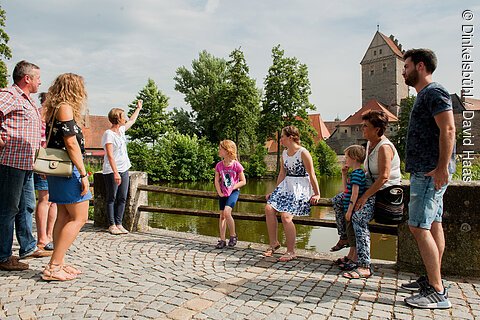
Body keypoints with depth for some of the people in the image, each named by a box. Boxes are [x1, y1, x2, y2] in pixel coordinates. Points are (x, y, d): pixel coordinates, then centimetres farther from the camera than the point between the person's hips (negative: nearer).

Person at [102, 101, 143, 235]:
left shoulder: (121, 130, 11)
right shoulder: (108, 134, -14)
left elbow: (132, 120, 32)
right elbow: (110, 155, -20)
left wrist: (138, 108, 43)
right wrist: (115, 173, -26)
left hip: (124, 170, 8)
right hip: (111, 171, -8)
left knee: (122, 198, 7)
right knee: (111, 198, 3)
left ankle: (119, 224, 14)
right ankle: (112, 225, 11)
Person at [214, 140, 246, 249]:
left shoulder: (236, 165, -13)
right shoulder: (219, 165, -2)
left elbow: (243, 181, -6)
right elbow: (216, 181, 2)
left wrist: (233, 187, -13)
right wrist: (219, 192, -8)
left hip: (233, 192, -5)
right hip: (223, 193, 5)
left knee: (227, 212, -21)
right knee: (222, 215, 6)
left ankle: (233, 235, 1)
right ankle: (222, 240, 15)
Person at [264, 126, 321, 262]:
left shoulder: (303, 153, -11)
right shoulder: (284, 153, 11)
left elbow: (312, 175, -9)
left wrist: (317, 194, -7)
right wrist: (276, 191, 18)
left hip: (300, 188, -7)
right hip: (286, 186, 7)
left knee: (286, 216, -20)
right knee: (269, 208, -13)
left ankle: (291, 252, -4)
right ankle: (274, 243, 2)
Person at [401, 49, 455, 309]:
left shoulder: (434, 92, -10)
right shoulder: (424, 95, 21)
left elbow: (448, 129, -20)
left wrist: (442, 167, -24)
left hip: (430, 172, -10)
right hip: (425, 171, 10)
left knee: (419, 227, -11)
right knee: (433, 224, 12)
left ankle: (438, 292, -4)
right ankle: (433, 279, 22)